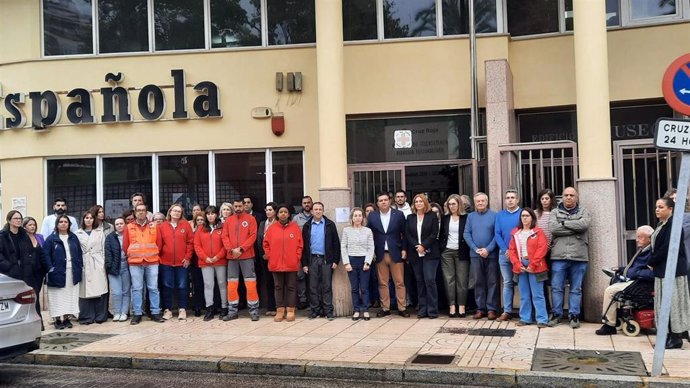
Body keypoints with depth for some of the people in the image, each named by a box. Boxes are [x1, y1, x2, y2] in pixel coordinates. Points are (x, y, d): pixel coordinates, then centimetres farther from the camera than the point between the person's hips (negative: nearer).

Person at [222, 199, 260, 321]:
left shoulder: (250, 219, 3)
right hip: (232, 257, 3)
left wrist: (241, 249, -15)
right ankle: (232, 311, 13)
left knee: (250, 283, -4)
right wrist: (232, 250, -12)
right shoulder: (228, 221, 11)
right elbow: (225, 237, 4)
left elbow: (252, 236, -6)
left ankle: (254, 310, 2)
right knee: (232, 284, 5)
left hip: (247, 256, -3)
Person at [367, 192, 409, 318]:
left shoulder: (399, 214, 1)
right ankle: (385, 308, 12)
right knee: (382, 283, 5)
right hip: (380, 254, 1)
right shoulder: (372, 216, 4)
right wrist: (371, 251, 0)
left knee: (399, 282, 1)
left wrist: (404, 249, -3)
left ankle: (402, 308, 7)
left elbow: (404, 233, 3)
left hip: (396, 253, -1)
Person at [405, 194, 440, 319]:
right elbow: (407, 234, 6)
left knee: (430, 280, -10)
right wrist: (416, 246, -9)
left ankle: (432, 309, -5)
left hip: (430, 253, -3)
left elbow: (434, 233, -4)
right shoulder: (410, 217, 12)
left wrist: (423, 246, -13)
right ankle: (422, 309, 10)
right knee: (420, 281, 5)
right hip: (415, 254, 4)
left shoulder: (432, 216, 3)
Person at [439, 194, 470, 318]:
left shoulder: (466, 218, 0)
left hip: (461, 252, -3)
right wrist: (440, 248, 4)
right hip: (447, 252, 3)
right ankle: (452, 306, 5)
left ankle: (461, 307, 4)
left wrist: (466, 250, -7)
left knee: (462, 280, -1)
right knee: (449, 280, 2)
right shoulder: (445, 218, 10)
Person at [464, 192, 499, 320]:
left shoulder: (494, 215, -1)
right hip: (475, 255, 3)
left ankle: (491, 309, 5)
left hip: (491, 254, -3)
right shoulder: (471, 216, 9)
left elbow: (497, 234, -6)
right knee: (478, 282, 6)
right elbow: (466, 234, 4)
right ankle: (480, 308, 13)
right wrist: (476, 249, -7)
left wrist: (488, 249, -14)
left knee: (492, 282, 1)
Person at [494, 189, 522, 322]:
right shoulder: (500, 215, 9)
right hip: (504, 254, 3)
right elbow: (497, 234, 4)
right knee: (507, 283, 6)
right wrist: (505, 250, -9)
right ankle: (507, 311, 8)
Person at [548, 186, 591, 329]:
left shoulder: (583, 212, 11)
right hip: (559, 256, 0)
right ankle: (557, 314, 13)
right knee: (556, 287, 3)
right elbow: (553, 228, -9)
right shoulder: (555, 212, 11)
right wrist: (575, 228, -8)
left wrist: (564, 223, -7)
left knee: (576, 289, 6)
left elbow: (584, 224, -12)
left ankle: (574, 315, 13)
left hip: (579, 256, 0)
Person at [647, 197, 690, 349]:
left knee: (673, 302, -4)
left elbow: (667, 247, -19)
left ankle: (677, 338, 3)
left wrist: (651, 262, -11)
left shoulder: (673, 224, -13)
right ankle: (671, 335, 16)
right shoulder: (661, 224, 15)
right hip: (662, 270, 9)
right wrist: (653, 263, 3)